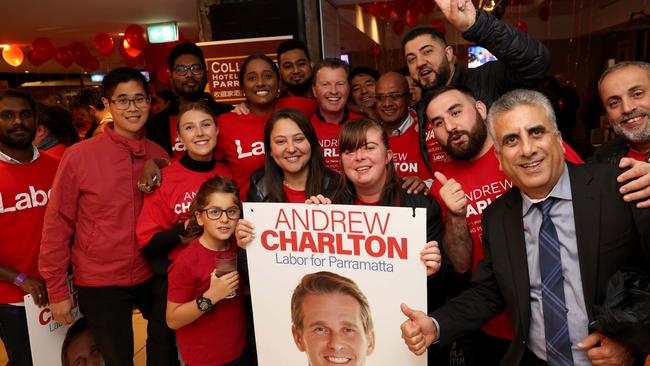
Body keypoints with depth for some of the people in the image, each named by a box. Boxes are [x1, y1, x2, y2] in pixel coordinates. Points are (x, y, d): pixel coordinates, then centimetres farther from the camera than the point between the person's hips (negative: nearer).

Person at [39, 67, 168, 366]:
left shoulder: (159, 156, -3)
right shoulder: (79, 155, -13)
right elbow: (57, 224, -9)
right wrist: (57, 290, -6)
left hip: (153, 277, 3)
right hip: (99, 284, -3)